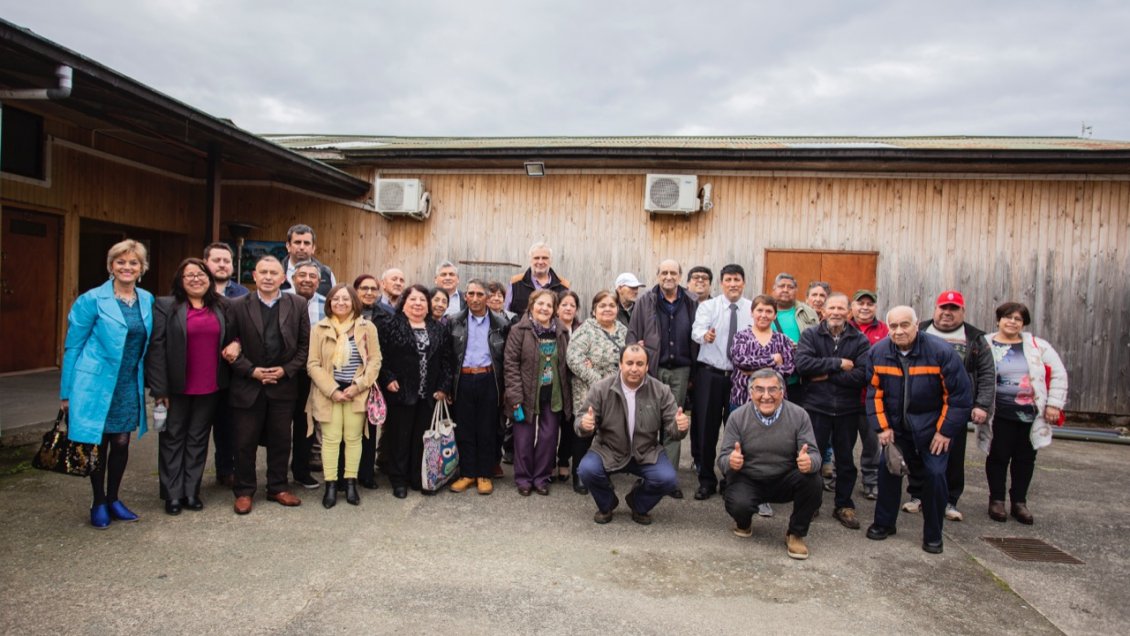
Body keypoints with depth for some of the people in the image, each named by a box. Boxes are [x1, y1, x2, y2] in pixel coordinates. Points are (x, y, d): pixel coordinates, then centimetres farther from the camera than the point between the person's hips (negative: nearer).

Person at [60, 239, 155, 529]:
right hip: (96, 385, -4)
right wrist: (67, 392, -4)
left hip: (129, 387, 4)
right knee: (98, 444, 7)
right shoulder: (91, 300, -9)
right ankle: (98, 503, 24)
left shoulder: (147, 300, 3)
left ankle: (113, 499, 28)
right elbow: (72, 347, -4)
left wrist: (148, 384, 7)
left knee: (121, 443, 11)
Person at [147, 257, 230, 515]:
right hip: (177, 387, -3)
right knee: (173, 438, 9)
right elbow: (156, 348, -8)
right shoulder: (165, 306, -4)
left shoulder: (220, 308, 7)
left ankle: (191, 492, 21)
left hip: (209, 388, 3)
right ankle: (173, 494, 19)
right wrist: (159, 389, -12)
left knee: (198, 439, 11)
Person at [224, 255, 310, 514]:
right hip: (247, 385, -1)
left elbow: (305, 344, 3)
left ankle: (278, 487, 24)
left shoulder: (298, 304, 1)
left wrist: (287, 370, -8)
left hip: (283, 384, 1)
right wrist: (251, 371, -11)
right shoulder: (237, 306, -1)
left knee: (281, 440, 10)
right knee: (245, 442, 6)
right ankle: (244, 491, 21)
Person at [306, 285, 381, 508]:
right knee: (330, 439, 1)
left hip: (357, 392, 0)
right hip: (328, 393, 0)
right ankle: (330, 485, 8)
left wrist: (357, 386, -11)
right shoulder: (319, 328, 1)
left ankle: (350, 483, 13)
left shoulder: (367, 327, 2)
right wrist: (332, 390, -12)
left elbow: (375, 360, 1)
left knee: (353, 438, 4)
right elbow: (313, 364, -2)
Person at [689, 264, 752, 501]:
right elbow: (696, 330, -20)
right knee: (706, 428, 3)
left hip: (741, 376, 1)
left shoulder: (753, 309, 4)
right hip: (710, 374, -1)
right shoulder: (708, 306, -1)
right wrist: (705, 335, -42)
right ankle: (706, 481, 19)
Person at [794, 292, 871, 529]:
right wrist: (838, 364, -17)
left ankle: (844, 505, 27)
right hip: (816, 407, -1)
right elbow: (802, 364, -17)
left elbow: (862, 375, -13)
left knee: (845, 459, 13)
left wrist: (827, 375, -15)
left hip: (848, 409, 1)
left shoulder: (860, 340, -1)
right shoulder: (810, 335, -1)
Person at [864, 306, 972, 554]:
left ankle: (933, 536, 11)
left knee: (935, 475, -6)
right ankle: (884, 523, 22)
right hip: (896, 425, 3)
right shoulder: (878, 352, -8)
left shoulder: (941, 352, -19)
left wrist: (945, 431, -12)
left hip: (931, 427, -3)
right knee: (887, 469, 3)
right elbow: (874, 392, 0)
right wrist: (883, 426, -5)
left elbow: (960, 395, -14)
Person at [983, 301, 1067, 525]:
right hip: (1000, 415, -2)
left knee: (1025, 458, 10)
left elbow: (1058, 374, 8)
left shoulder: (1037, 346, 3)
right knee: (998, 457, 5)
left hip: (1031, 414, 3)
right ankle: (996, 500, 19)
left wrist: (1054, 403, 2)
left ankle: (1019, 503, 24)